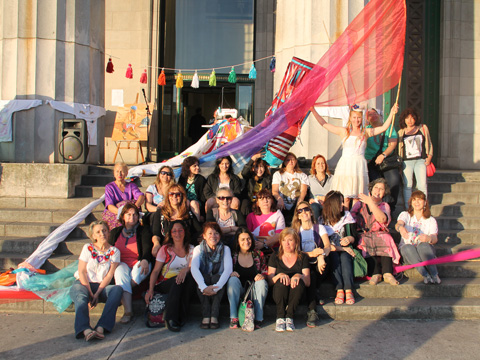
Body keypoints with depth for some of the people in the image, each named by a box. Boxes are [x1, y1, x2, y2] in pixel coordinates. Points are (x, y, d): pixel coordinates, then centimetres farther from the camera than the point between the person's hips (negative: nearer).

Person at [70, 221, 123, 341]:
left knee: (117, 289, -30)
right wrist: (90, 294, -13)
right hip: (84, 283, -1)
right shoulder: (88, 248, 6)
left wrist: (97, 293, -16)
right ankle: (85, 329, -54)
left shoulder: (114, 251, 7)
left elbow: (109, 275, -2)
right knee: (80, 296, -35)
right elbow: (81, 272, -1)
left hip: (102, 286, 1)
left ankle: (101, 327, -41)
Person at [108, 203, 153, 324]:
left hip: (139, 263, -1)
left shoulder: (144, 230, 12)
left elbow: (147, 248, -3)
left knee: (137, 273, -38)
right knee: (120, 272, -35)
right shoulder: (115, 232, 21)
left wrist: (145, 260, -26)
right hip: (121, 263, 1)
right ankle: (128, 311, -39)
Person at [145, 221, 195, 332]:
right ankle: (170, 318, -30)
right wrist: (151, 289, -14)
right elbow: (155, 271, 0)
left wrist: (186, 269, -29)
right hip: (164, 284, -1)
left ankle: (181, 317, -24)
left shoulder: (190, 249, 11)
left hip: (185, 285, 2)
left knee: (188, 277, -32)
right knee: (177, 281, -34)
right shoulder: (165, 249, 6)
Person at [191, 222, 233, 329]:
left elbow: (228, 269, -15)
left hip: (218, 280, 0)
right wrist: (204, 287, -36)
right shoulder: (198, 249, 0)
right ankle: (205, 316, -30)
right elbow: (194, 268, -17)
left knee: (217, 277, -32)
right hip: (204, 280, 0)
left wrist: (216, 287, -32)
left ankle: (214, 316, -31)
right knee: (203, 277, -32)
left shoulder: (225, 249, 1)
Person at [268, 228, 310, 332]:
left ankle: (289, 317, -26)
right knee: (281, 282, -32)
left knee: (299, 283, -31)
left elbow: (308, 282, 1)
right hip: (278, 295, 0)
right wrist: (279, 275, -21)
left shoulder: (303, 257, 11)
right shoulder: (274, 258, 11)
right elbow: (270, 281, 0)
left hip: (296, 295, 0)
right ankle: (280, 318, -26)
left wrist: (299, 276, -21)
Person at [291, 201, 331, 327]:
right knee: (311, 275, -34)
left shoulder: (320, 228, 13)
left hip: (317, 265, 1)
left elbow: (327, 245, -5)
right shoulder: (295, 230, 13)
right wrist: (311, 254, -21)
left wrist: (321, 256, -29)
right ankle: (312, 311, -32)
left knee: (322, 268, -34)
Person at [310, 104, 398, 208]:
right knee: (345, 198, -5)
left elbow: (384, 127, 11)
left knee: (357, 198, -1)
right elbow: (324, 124, 11)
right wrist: (313, 110, 8)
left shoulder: (366, 132, 13)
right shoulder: (344, 131, 10)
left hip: (359, 166, 1)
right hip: (345, 166, -1)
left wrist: (392, 114, 2)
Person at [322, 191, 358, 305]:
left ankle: (348, 290, -41)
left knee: (344, 256, -32)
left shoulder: (347, 216, 11)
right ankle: (339, 290, -39)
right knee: (335, 256, -34)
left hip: (345, 249, 1)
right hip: (330, 251, -1)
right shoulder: (322, 219, 1)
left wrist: (350, 239, -12)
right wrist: (336, 248, -18)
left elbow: (355, 237, 11)